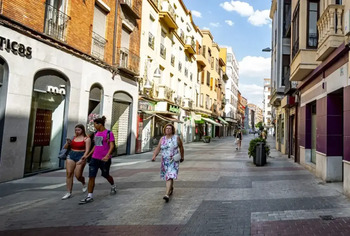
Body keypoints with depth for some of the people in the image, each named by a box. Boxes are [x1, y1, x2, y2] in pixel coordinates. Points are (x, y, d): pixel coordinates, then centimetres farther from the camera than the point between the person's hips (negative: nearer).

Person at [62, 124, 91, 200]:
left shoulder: (86, 139, -4)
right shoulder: (73, 137, 10)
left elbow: (87, 151, -11)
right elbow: (65, 147, 14)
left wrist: (82, 159, -21)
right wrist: (68, 143, -8)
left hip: (81, 156, -5)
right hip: (71, 155, 5)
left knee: (78, 175, -5)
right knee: (69, 173, -3)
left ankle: (84, 184, 30)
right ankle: (69, 193, 6)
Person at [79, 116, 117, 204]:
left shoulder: (109, 133, -10)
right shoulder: (96, 134, 11)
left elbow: (112, 146, -17)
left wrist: (107, 155, -31)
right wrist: (87, 155, 18)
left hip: (105, 159, -6)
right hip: (95, 158, 6)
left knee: (106, 175, 13)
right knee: (91, 177, -3)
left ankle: (113, 186, 42)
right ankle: (89, 196, 4)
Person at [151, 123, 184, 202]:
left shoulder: (176, 138, -5)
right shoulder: (162, 139, 3)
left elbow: (181, 147, 7)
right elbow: (158, 148, -3)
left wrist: (182, 157, 15)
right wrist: (154, 156, -19)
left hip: (173, 161, -4)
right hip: (164, 161, 4)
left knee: (170, 177, -16)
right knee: (167, 177, 19)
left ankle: (167, 195, -23)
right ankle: (171, 188, 47)